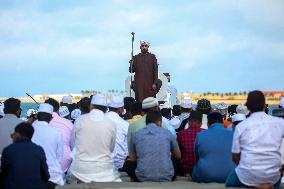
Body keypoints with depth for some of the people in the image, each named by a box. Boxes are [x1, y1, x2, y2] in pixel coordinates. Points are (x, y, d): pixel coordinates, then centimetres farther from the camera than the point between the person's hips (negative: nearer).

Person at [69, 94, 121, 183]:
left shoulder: (80, 120, -2)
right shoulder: (111, 124, -2)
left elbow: (72, 143, 7)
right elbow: (111, 148, 8)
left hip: (80, 169, 0)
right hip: (104, 170, 0)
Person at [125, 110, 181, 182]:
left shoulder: (137, 135, 8)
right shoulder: (167, 133, 7)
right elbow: (178, 156, 21)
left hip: (143, 177, 0)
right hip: (166, 177, 0)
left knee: (128, 164, 28)